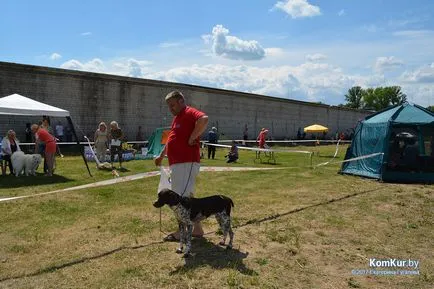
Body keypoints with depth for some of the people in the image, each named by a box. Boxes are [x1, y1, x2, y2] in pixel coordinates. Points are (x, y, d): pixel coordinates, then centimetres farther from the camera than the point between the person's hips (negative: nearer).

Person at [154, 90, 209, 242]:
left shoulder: (189, 113, -10)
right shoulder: (177, 117, 21)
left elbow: (204, 119, -32)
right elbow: (171, 139, 31)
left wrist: (192, 139, -25)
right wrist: (161, 155, 31)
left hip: (187, 163, -10)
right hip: (177, 164, 11)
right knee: (186, 197, 14)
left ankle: (181, 232, 5)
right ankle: (197, 229, 22)